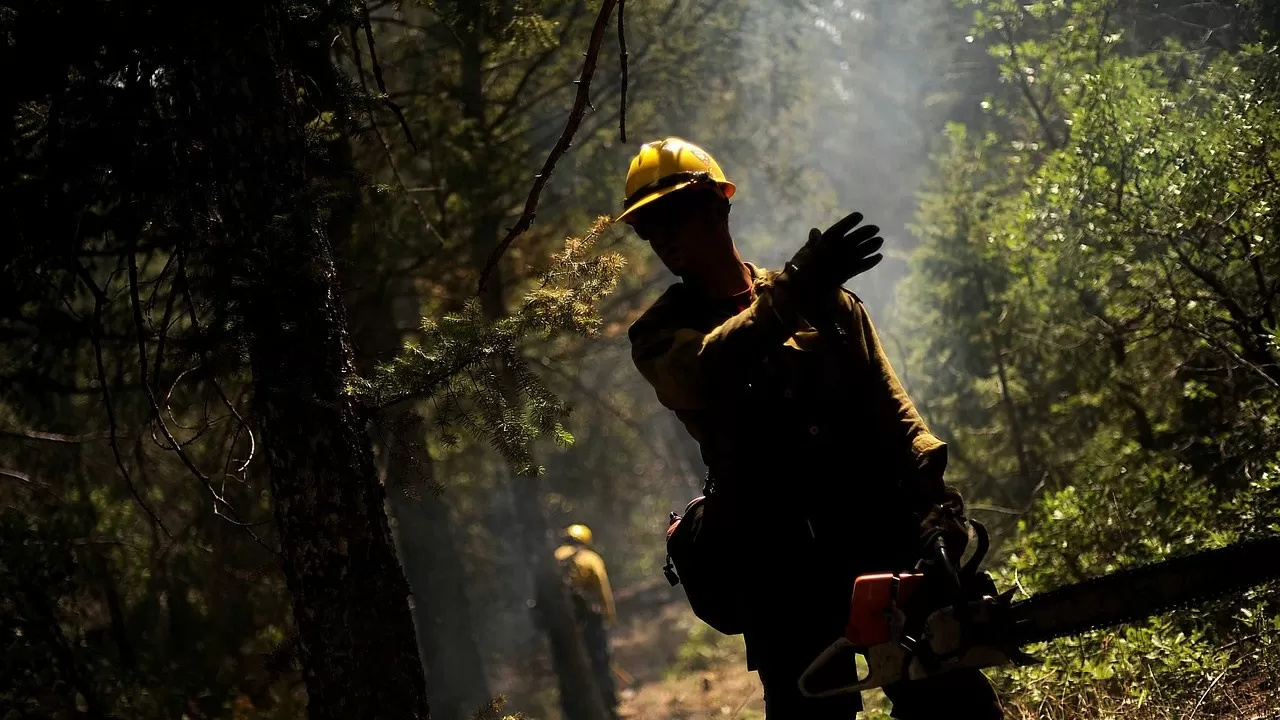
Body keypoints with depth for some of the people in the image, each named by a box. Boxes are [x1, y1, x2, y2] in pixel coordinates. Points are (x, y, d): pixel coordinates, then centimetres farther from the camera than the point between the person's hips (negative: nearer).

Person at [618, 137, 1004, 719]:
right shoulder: (659, 336, 9)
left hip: (881, 531, 1)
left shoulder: (824, 299, 13)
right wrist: (790, 296, -28)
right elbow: (703, 370, -16)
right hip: (781, 572, -1)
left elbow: (889, 409, 8)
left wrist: (933, 498, -6)